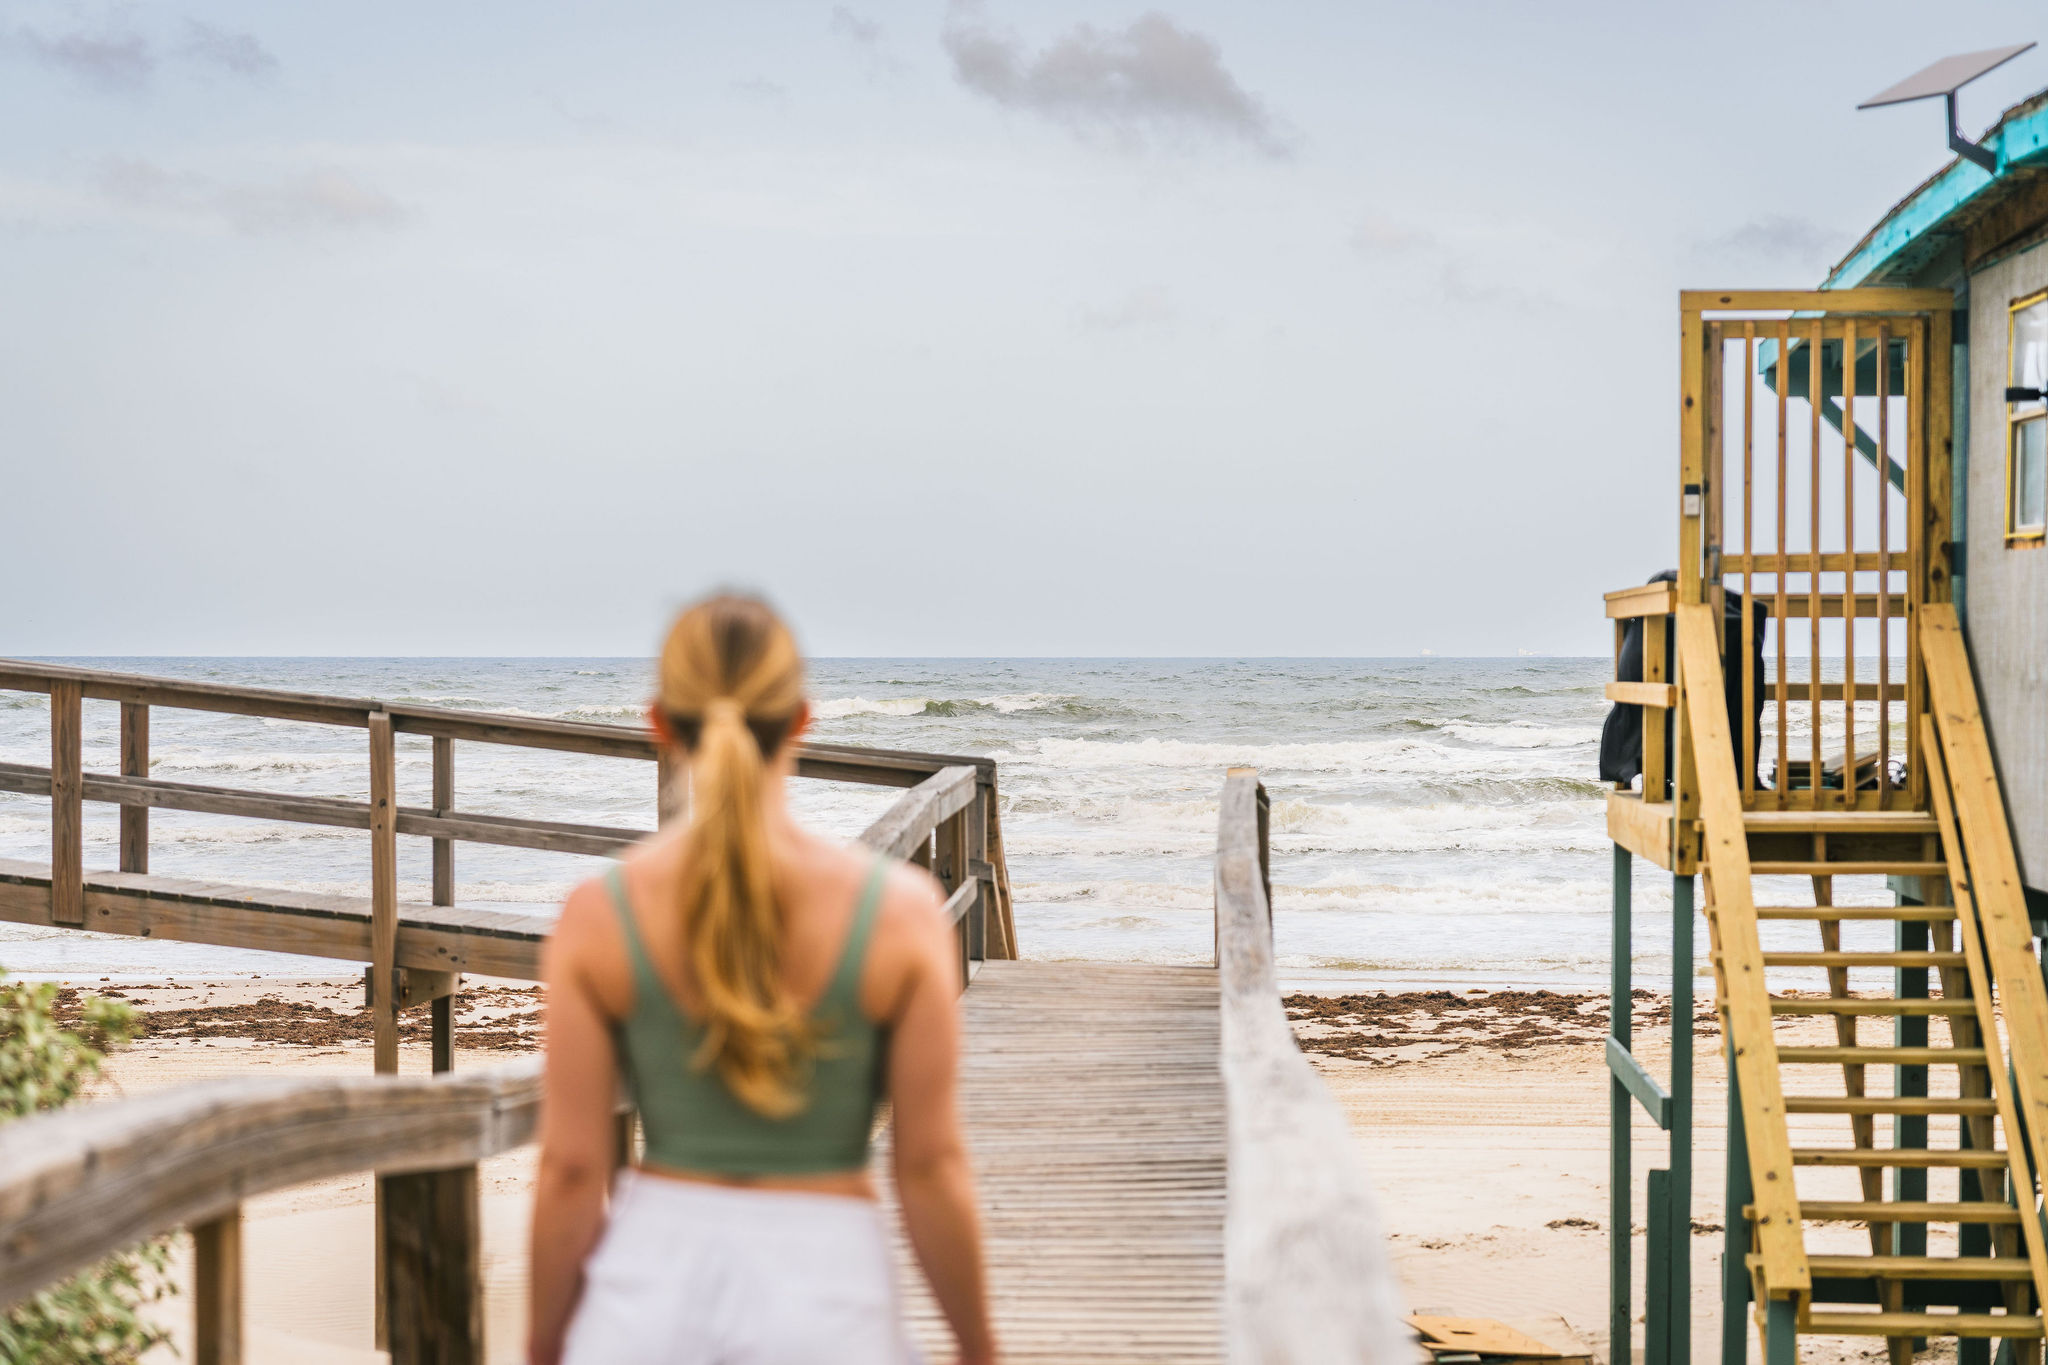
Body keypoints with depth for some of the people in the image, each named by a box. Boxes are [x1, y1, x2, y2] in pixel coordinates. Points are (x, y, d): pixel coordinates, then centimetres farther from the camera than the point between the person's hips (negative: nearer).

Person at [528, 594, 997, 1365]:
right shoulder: (900, 912, -8)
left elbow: (569, 1168, -3)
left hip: (649, 1280, 1)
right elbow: (932, 1166, -5)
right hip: (823, 1287, -1)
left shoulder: (599, 916, -6)